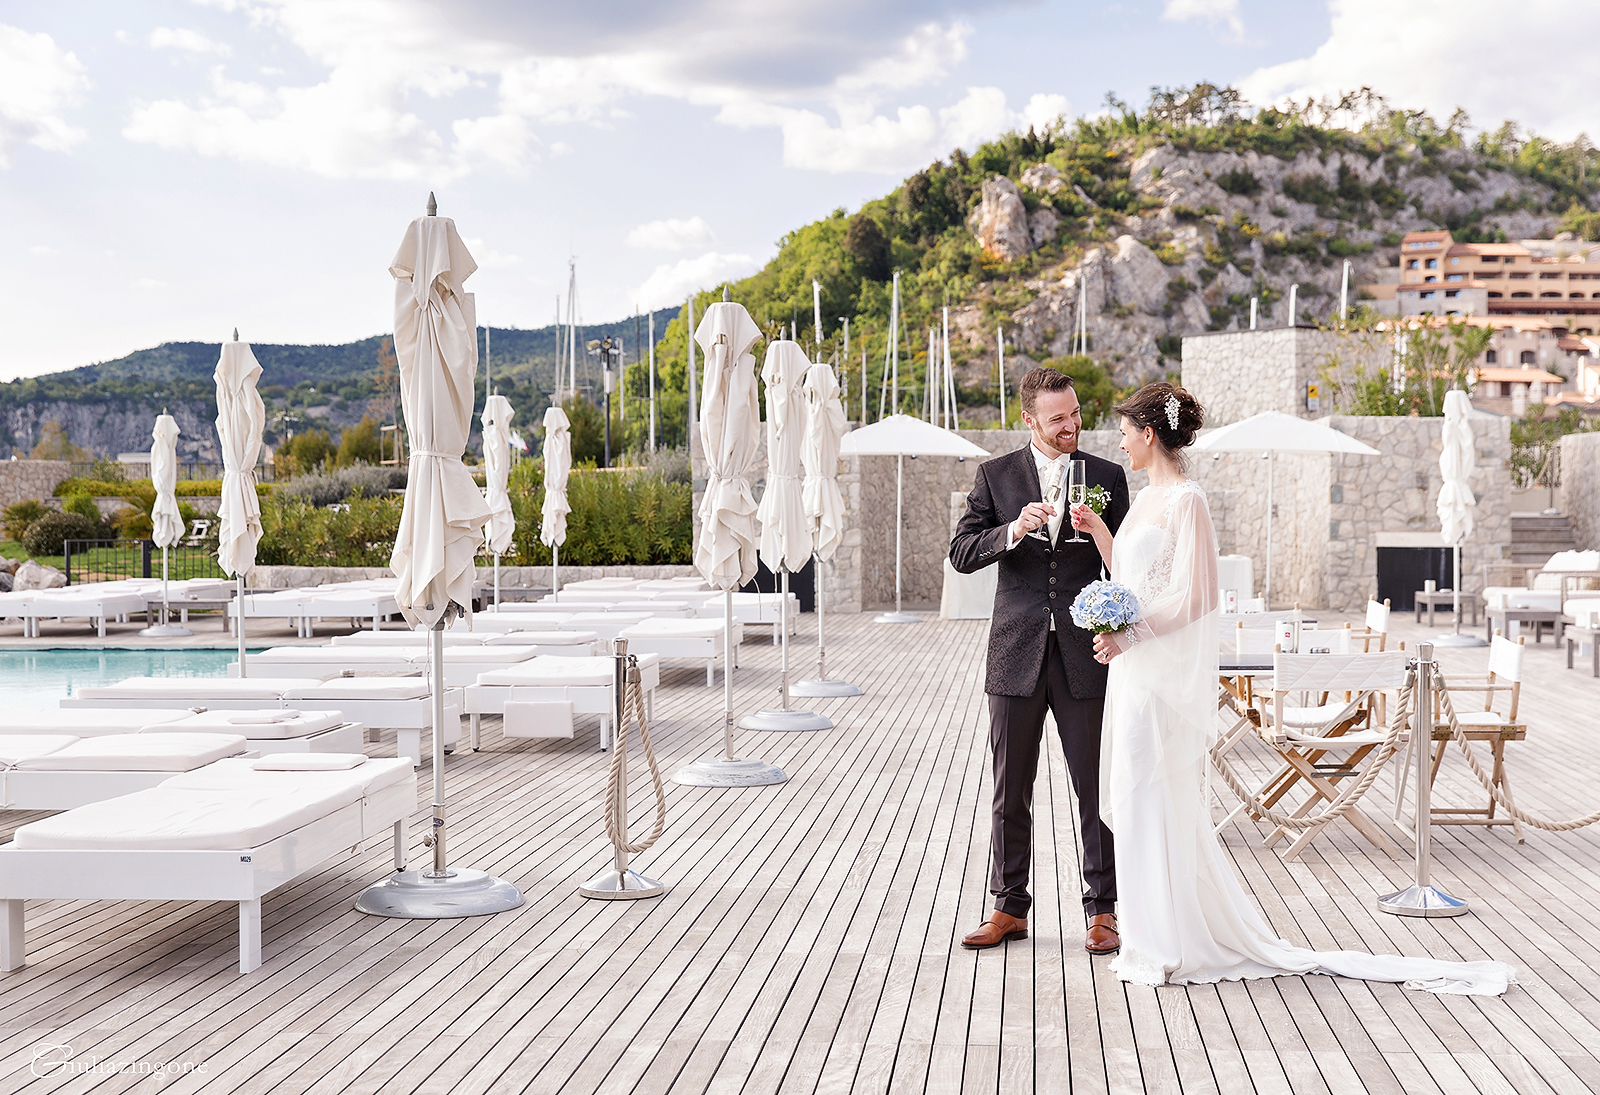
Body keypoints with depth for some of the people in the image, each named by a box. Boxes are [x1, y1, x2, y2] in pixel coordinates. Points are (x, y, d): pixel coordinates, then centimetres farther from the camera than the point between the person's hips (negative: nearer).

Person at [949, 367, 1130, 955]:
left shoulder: (1107, 477, 6)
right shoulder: (995, 475, 5)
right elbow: (961, 552, -2)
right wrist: (1014, 531, -18)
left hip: (1086, 656, 0)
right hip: (1018, 653, 1)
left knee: (1096, 789, 2)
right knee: (1011, 791, 8)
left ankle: (1102, 910, 13)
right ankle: (1009, 908, 19)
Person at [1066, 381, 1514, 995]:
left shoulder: (1186, 499, -13)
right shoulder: (1149, 497, 14)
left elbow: (1192, 595, -18)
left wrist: (1131, 635, -21)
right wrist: (1098, 532, 12)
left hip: (1165, 672, -9)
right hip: (1135, 668, 9)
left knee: (1153, 799, -4)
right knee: (1136, 799, 13)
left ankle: (1167, 949, 5)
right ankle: (1155, 937, 23)